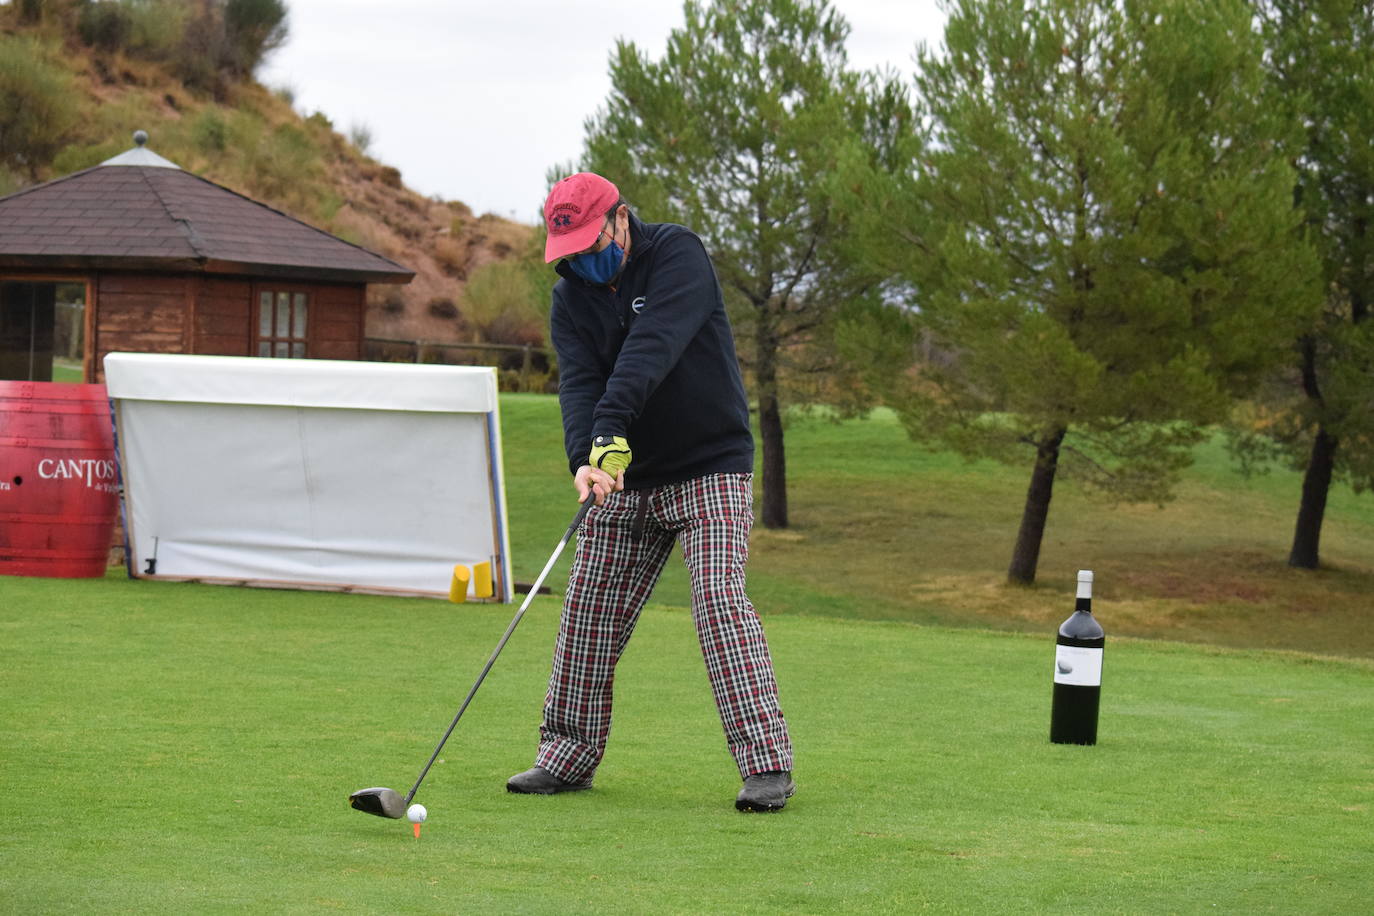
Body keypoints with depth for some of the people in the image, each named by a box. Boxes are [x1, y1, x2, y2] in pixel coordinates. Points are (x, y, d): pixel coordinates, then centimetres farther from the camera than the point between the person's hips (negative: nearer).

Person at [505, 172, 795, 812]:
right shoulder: (571, 298, 2)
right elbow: (577, 382, -13)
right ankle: (568, 757, 15)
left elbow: (650, 350, -28)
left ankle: (767, 764, -19)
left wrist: (609, 432, -41)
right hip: (626, 477, 6)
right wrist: (583, 458, -33)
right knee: (589, 608, 4)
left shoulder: (678, 254, -13)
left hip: (711, 468, -5)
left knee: (718, 598, -19)